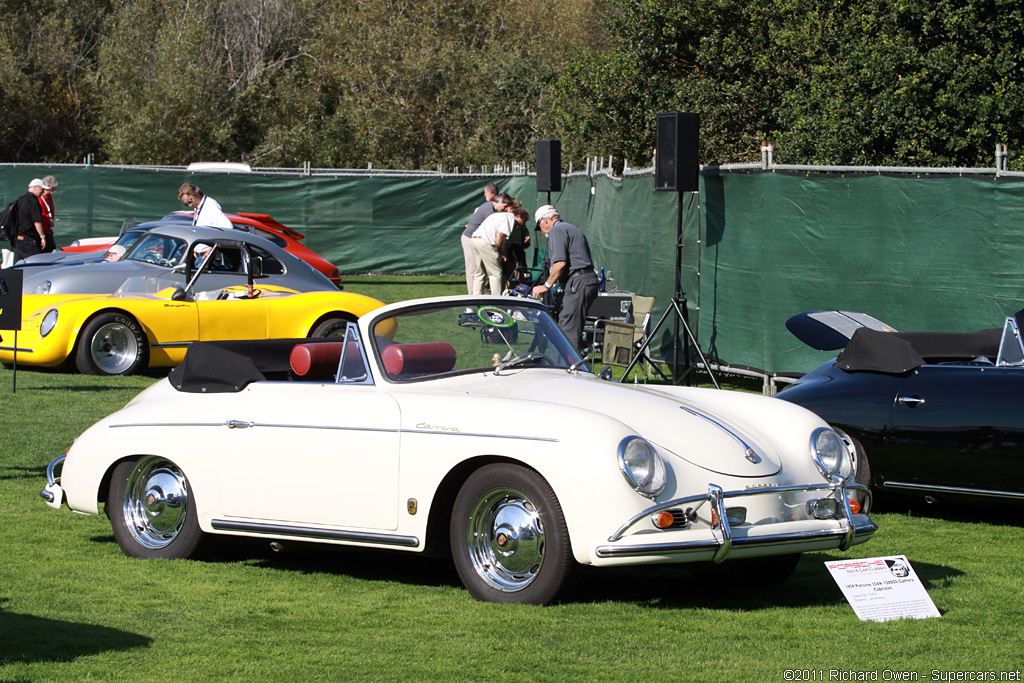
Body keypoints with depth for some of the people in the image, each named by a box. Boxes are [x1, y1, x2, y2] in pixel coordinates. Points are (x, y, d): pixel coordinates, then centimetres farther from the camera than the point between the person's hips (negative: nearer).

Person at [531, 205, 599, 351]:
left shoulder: (556, 231, -5)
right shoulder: (571, 228, 26)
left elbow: (560, 262, -17)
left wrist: (547, 285, -8)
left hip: (578, 283, -10)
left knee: (569, 330, -11)